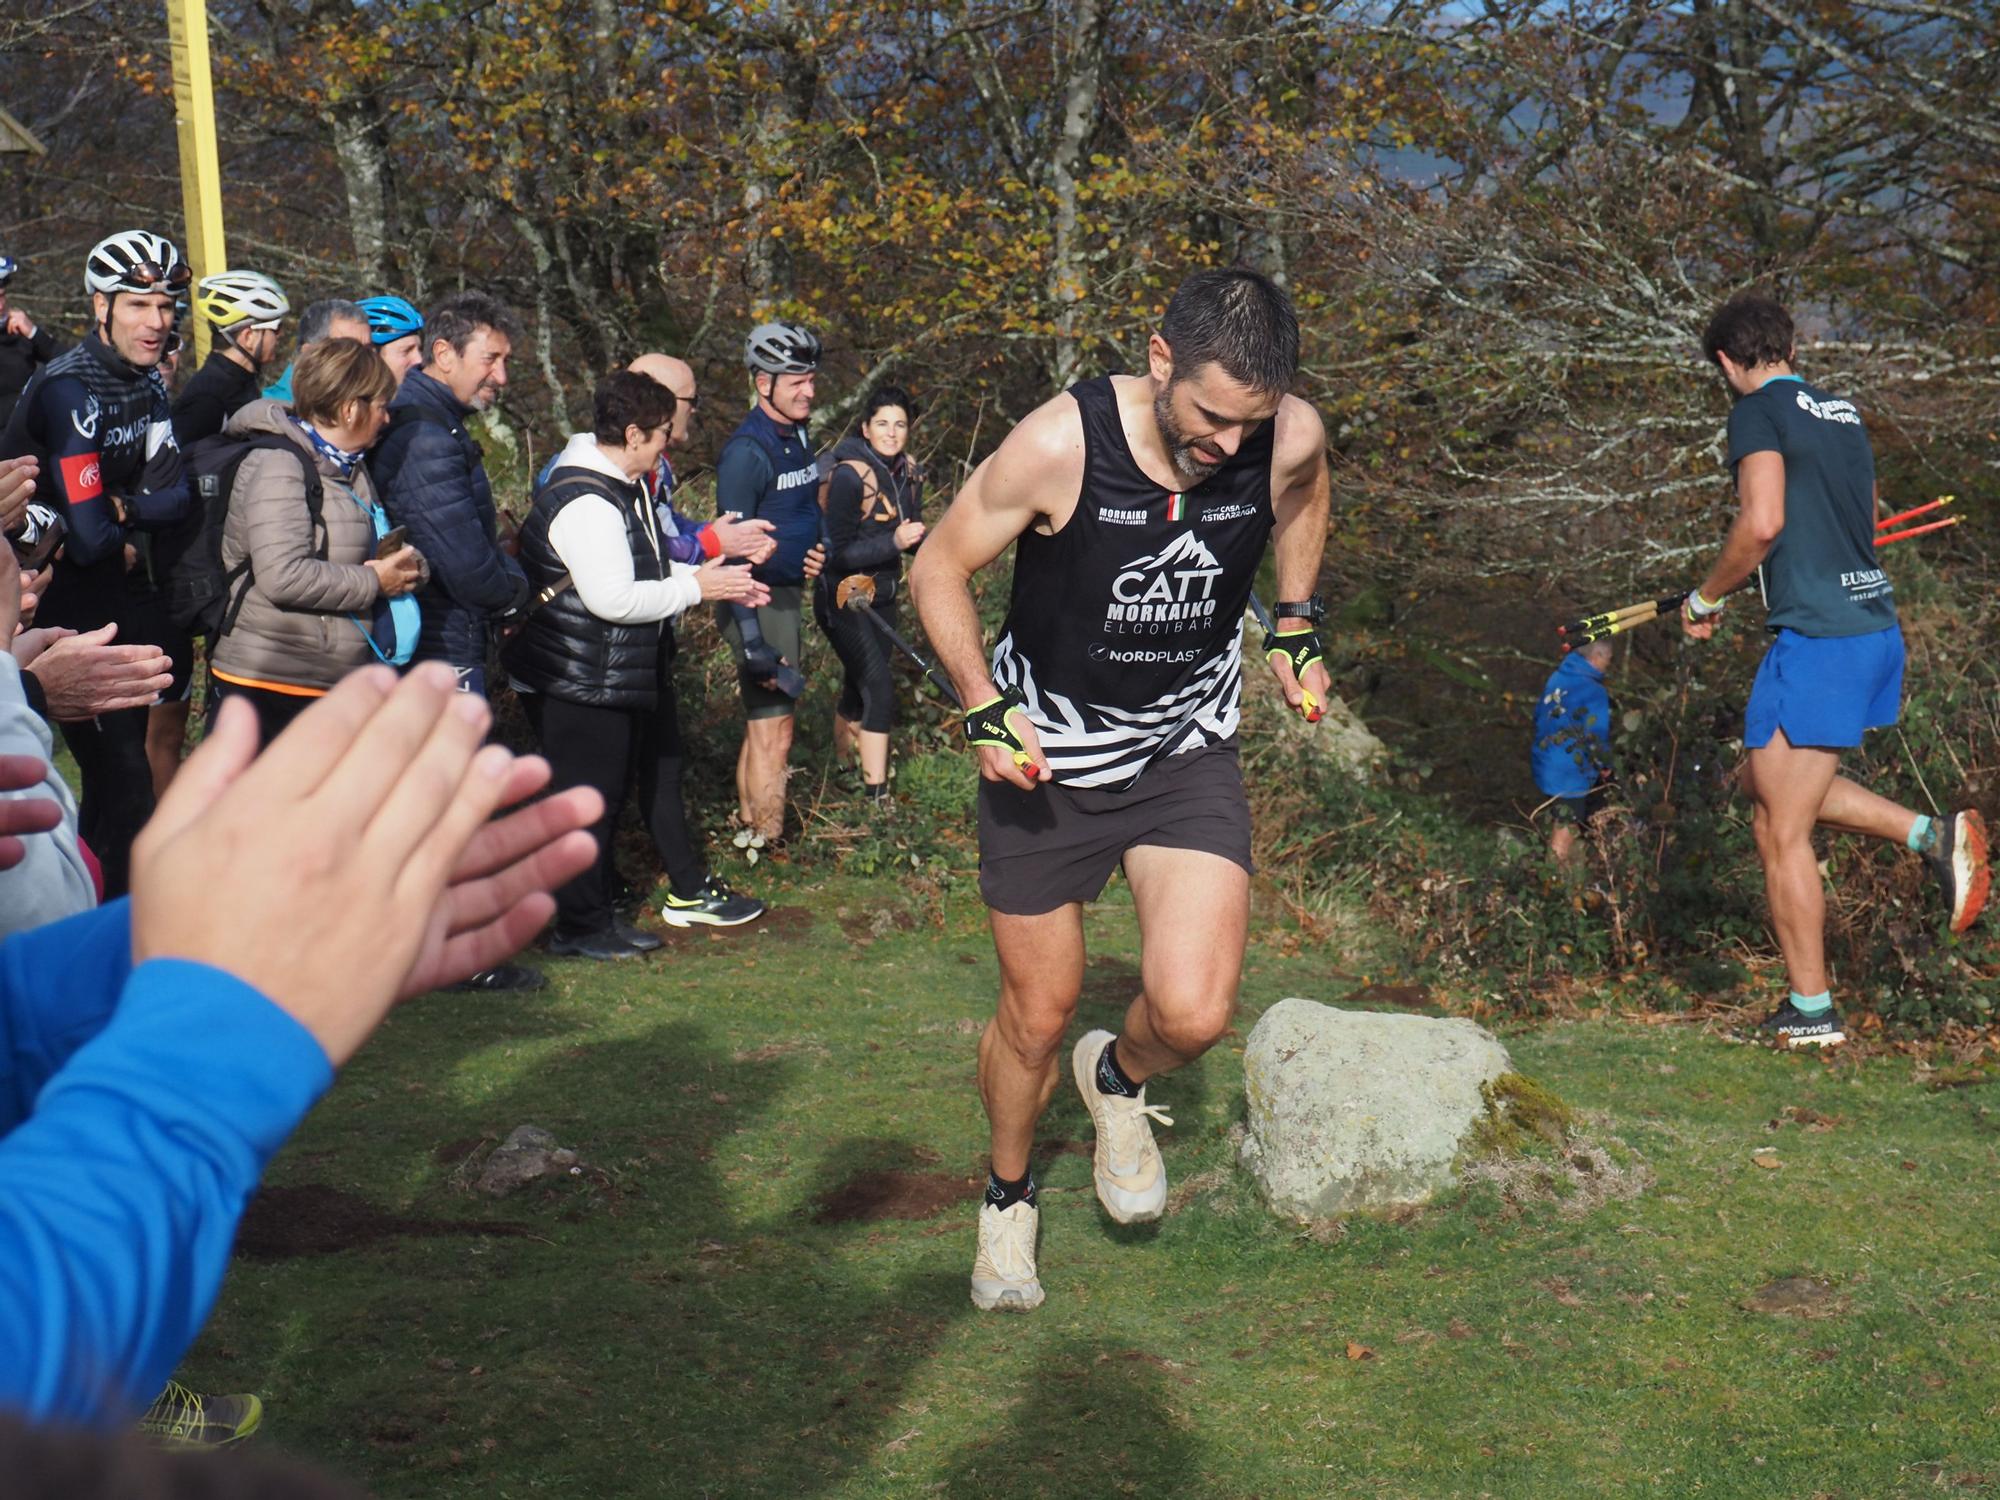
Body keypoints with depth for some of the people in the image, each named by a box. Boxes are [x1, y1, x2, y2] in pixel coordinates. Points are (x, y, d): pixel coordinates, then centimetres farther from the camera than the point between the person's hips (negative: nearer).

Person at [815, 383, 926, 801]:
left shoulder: (908, 474, 1)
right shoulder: (850, 476, -21)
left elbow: (912, 539, 10)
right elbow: (837, 552, -22)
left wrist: (916, 538, -13)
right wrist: (892, 542, -31)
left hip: (881, 598, 7)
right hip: (843, 599, -7)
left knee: (860, 685, 19)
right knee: (879, 687, -16)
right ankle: (876, 793, -13)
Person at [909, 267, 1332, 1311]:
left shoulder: (1289, 437, -16)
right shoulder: (1057, 447, -25)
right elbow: (938, 568, -10)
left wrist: (1296, 625, 5)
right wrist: (982, 705, -20)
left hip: (1188, 754, 2)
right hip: (1043, 755, -1)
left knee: (1193, 1012, -17)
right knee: (1038, 1014, 10)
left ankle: (1119, 1080, 21)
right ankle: (1008, 1197, 40)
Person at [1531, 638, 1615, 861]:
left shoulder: (1556, 677, 4)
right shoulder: (1593, 692, -20)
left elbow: (1539, 715, 14)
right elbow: (1597, 739, -19)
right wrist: (1605, 766, -1)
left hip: (1544, 766, 8)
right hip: (1570, 776, -8)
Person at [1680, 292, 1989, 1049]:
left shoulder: (1759, 412, -9)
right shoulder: (1841, 411, 16)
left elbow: (1761, 524, -21)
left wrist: (1705, 598, -6)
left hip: (1817, 638, -9)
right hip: (1877, 625, 9)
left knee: (1781, 832, 0)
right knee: (1768, 781, 24)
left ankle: (1810, 1012, 5)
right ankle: (1933, 835, 11)